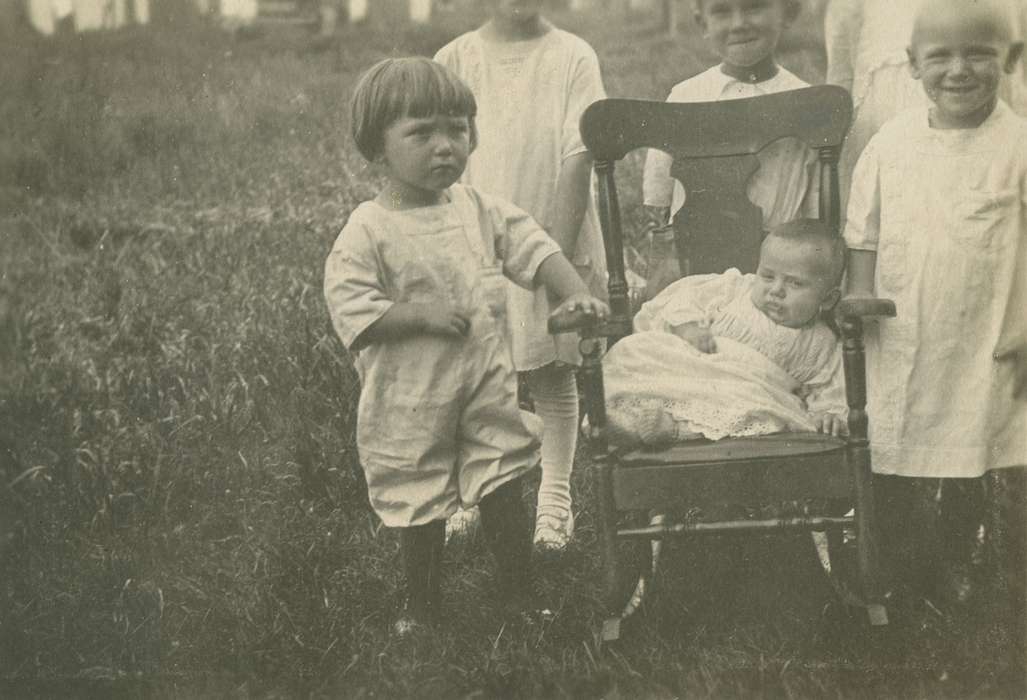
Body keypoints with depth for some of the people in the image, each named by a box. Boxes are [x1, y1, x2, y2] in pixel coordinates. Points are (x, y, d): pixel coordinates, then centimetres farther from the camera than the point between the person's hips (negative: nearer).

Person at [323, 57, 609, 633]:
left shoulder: (481, 210, 1)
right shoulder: (368, 231, -13)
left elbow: (535, 248, 1)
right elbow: (351, 314, -18)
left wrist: (576, 293, -15)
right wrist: (421, 314, -25)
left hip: (489, 389, 4)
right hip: (410, 403, -3)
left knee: (504, 497, 9)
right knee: (421, 505, 11)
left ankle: (521, 597, 27)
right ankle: (423, 608, 31)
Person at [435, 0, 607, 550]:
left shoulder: (572, 57, -5)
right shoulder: (456, 60, 1)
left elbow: (578, 158, -8)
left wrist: (558, 243, -13)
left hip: (553, 241, -1)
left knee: (553, 373, 6)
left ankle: (554, 498, 15)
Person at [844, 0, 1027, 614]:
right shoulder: (891, 142, -3)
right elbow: (864, 234, 6)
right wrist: (858, 299, -2)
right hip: (899, 338, 2)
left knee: (968, 458, 14)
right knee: (892, 453, 15)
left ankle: (954, 559, 37)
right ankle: (893, 558, 37)